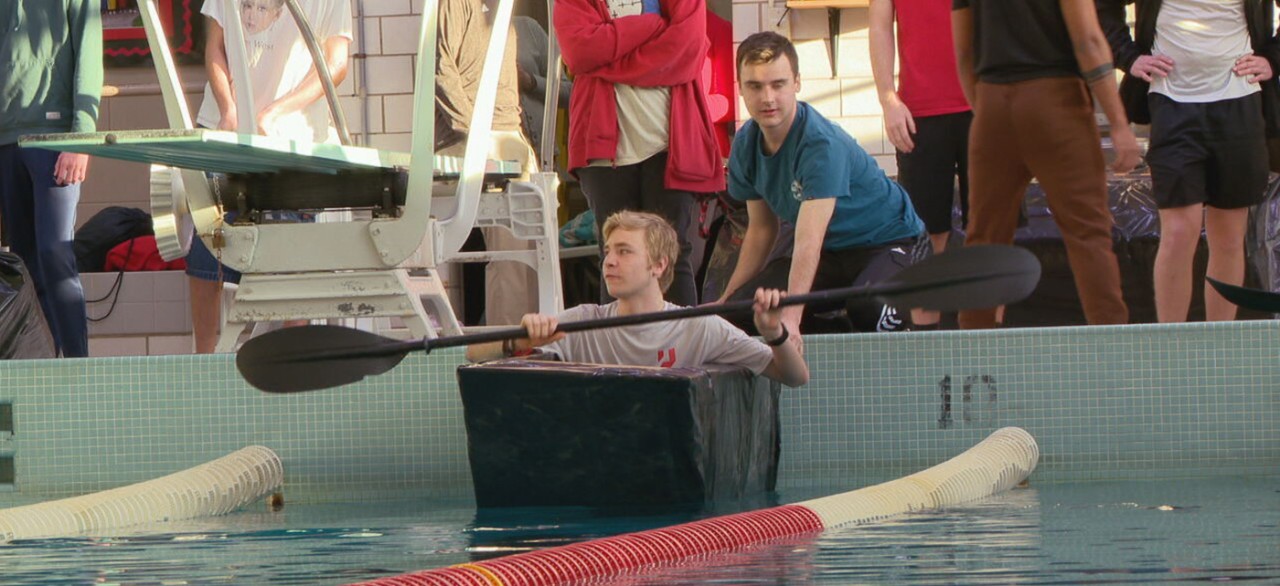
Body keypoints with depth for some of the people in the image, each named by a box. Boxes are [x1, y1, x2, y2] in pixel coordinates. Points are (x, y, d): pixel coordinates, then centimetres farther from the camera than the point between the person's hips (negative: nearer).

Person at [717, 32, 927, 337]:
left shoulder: (822, 145, -29)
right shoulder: (745, 145, -7)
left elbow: (809, 241, -40)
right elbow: (760, 229, 8)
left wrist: (789, 318, -49)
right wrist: (726, 301, 9)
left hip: (888, 241, -7)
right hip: (830, 252, 7)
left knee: (866, 307, -40)